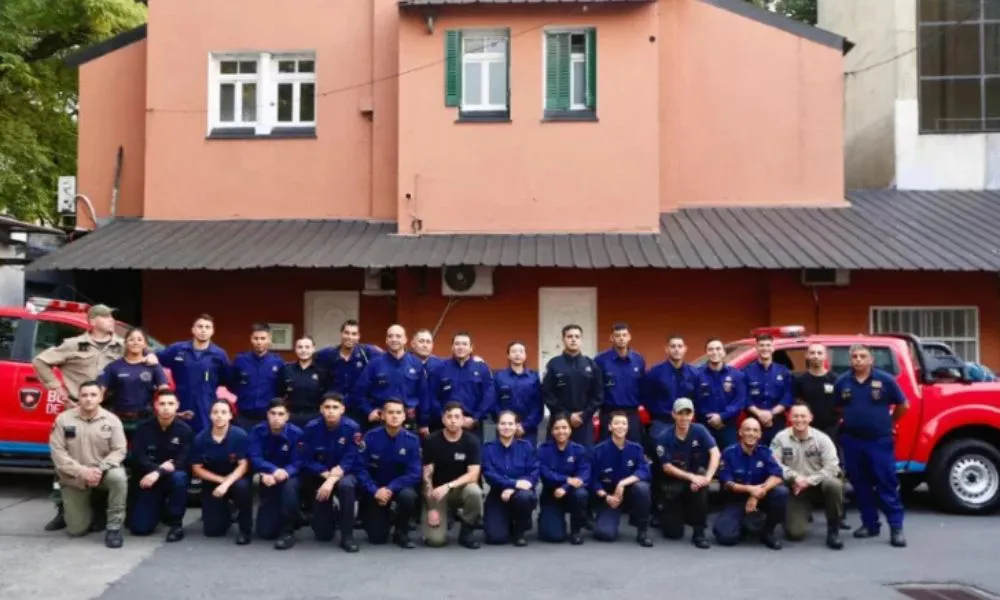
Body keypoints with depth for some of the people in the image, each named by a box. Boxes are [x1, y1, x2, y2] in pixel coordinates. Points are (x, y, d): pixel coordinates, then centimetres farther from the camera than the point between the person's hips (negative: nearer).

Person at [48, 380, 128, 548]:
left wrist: (100, 469, -26)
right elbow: (57, 452, -11)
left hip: (103, 472, 0)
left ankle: (114, 527, -21)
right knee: (77, 530, -6)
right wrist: (82, 471, -22)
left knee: (118, 476, -37)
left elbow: (119, 450, -9)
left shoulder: (111, 420, -7)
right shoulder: (64, 419, -7)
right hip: (74, 479, 0)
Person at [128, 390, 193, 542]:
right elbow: (137, 458, -12)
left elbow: (183, 461, -20)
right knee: (139, 528, -11)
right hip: (148, 480, 1)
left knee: (179, 477, -38)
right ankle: (159, 509, 24)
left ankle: (176, 522, -18)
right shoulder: (144, 428, -7)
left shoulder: (184, 430, -13)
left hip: (173, 477, -1)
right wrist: (159, 467, -23)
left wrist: (158, 473, -32)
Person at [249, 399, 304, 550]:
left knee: (289, 486, -41)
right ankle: (277, 517, 31)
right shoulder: (258, 431, -11)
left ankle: (288, 531, -24)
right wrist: (273, 471, -37)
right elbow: (255, 459, -19)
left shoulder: (296, 433, -18)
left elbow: (297, 463, -19)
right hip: (268, 478, 2)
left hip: (289, 476, -2)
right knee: (265, 532, -6)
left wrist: (284, 473, -40)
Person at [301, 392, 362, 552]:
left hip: (345, 474, -1)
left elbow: (351, 460, -19)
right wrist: (326, 474, -24)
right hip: (320, 476, 1)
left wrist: (332, 480, -32)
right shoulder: (312, 428, -13)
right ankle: (331, 514, 36)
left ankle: (347, 536, -24)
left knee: (346, 485, -40)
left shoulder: (352, 428, -18)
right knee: (323, 535, -2)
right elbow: (307, 461, -11)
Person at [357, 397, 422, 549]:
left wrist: (390, 489, -27)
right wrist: (374, 491, -26)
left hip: (400, 487, 0)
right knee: (377, 538, -10)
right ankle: (386, 517, 27)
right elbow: (361, 469, -13)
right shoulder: (371, 437, -13)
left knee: (408, 496, -36)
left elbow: (414, 474, -16)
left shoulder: (412, 440, -14)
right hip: (376, 489, 0)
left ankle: (401, 533, -7)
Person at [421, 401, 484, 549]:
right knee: (435, 540, -21)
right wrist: (431, 508, -15)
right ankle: (446, 516, 14)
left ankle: (466, 531, -9)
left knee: (474, 491, -36)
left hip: (461, 488, 1)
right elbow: (427, 476, -9)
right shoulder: (431, 441, -9)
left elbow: (473, 475, -17)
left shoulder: (472, 441, -9)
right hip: (437, 492, -1)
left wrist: (448, 486, -30)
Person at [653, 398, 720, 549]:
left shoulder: (699, 430, -13)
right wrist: (691, 477, -28)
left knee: (700, 486, -37)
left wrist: (708, 477, -39)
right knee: (674, 533, -9)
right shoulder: (664, 437, -16)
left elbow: (715, 453, -24)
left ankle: (699, 531, -16)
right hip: (674, 481, -1)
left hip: (696, 475, 1)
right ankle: (668, 515, 30)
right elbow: (666, 467, -16)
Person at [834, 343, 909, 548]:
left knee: (887, 483, -3)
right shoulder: (842, 382, 3)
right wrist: (849, 422, 10)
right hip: (852, 441, 3)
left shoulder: (885, 380, -5)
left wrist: (890, 423, 12)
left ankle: (896, 527, 0)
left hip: (880, 440, -3)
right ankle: (870, 524, 19)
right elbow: (837, 408, 17)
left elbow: (903, 405, 7)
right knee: (860, 485, 9)